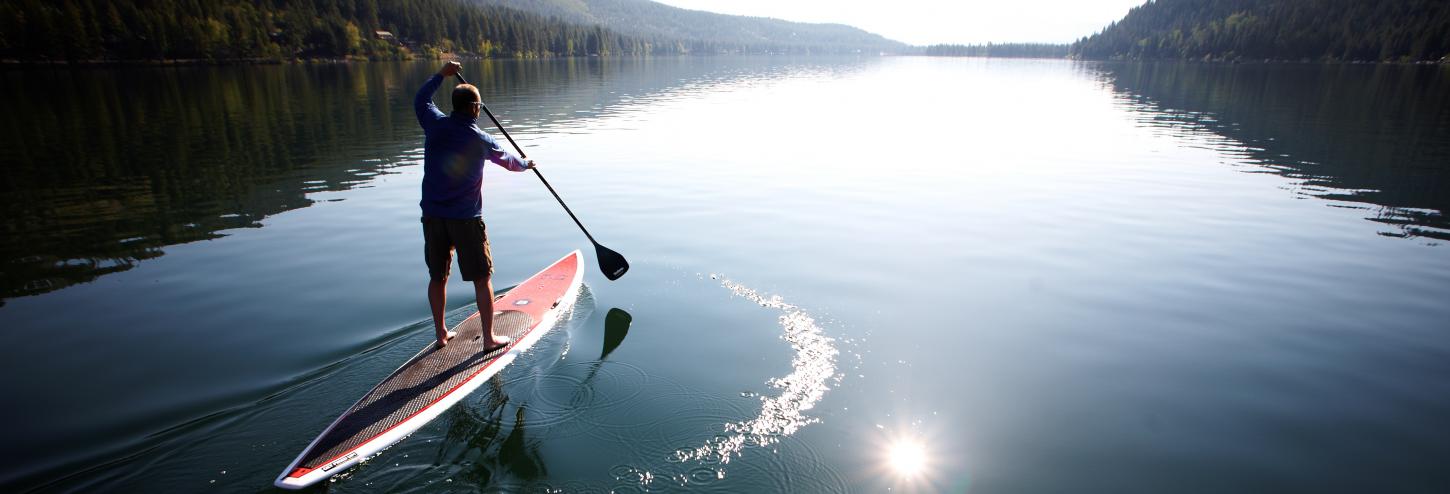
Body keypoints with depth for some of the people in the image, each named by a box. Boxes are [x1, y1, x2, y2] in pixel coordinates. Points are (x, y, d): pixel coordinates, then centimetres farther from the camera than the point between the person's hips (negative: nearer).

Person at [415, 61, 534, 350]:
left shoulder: (435, 125, -2)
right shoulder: (481, 141, -9)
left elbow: (421, 99, 21)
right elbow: (507, 161, 11)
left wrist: (442, 75, 27)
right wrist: (525, 165, 32)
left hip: (432, 216, 5)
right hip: (465, 219, -4)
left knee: (437, 276, 15)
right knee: (482, 278, 5)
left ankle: (441, 334, 28)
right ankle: (489, 339, 10)